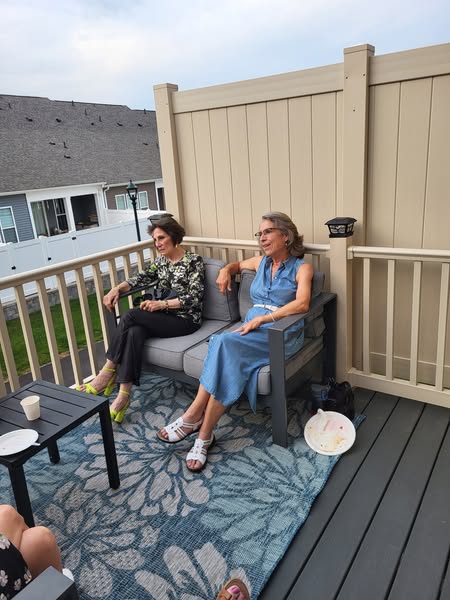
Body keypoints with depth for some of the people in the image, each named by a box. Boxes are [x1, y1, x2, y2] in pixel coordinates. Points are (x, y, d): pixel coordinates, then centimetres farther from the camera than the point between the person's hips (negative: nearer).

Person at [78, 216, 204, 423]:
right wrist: (118, 288, -3)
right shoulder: (160, 261, 15)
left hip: (186, 319, -6)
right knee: (134, 332, -28)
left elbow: (195, 297, -13)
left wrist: (162, 304, -20)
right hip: (164, 317, 6)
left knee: (131, 316, -25)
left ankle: (108, 371, -14)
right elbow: (142, 278, 16)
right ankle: (123, 394, -30)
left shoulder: (193, 260, -5)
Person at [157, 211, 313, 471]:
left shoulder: (302, 267, 2)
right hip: (251, 330, 5)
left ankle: (194, 417, -23)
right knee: (229, 360, -31)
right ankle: (204, 435, -27)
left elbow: (302, 304, -16)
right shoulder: (261, 262, 20)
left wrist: (263, 318, -21)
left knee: (224, 344, -32)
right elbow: (237, 264, 42)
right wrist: (226, 270, 18)